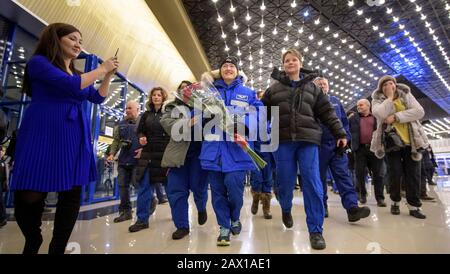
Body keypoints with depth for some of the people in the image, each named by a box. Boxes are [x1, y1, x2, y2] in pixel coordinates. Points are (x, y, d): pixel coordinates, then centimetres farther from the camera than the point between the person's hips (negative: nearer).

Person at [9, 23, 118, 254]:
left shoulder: (77, 73, 21)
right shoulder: (38, 62, 0)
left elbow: (98, 97, 19)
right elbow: (72, 86, -15)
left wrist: (108, 75, 10)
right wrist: (101, 68, -5)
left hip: (75, 137, 6)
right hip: (44, 134, -6)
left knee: (71, 196, 3)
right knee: (31, 196, 0)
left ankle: (57, 248, 15)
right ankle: (32, 245, 24)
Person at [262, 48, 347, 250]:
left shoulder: (312, 87, 14)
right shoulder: (274, 89, 12)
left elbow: (327, 112, 12)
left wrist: (340, 133, 7)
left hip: (308, 139, 1)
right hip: (283, 140, 0)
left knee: (312, 183, -6)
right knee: (285, 181, 4)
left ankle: (315, 230, 5)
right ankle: (286, 210, 37)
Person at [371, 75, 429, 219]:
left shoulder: (406, 95, 8)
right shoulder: (377, 100, 3)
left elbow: (419, 111, -6)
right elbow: (379, 114, -19)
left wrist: (396, 117, -16)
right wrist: (390, 97, -12)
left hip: (411, 141, 2)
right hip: (391, 141, -2)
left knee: (413, 174, 3)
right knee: (395, 173, 0)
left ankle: (414, 206, 12)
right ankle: (395, 202, 18)